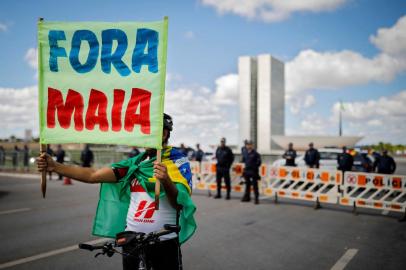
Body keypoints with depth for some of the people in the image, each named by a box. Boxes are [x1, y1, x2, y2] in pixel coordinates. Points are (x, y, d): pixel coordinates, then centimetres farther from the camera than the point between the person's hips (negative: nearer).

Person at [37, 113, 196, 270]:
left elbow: (180, 204, -17)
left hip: (164, 242, -3)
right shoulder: (135, 163, 6)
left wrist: (166, 181, -36)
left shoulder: (178, 162, -6)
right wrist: (54, 166, -6)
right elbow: (93, 175, 1)